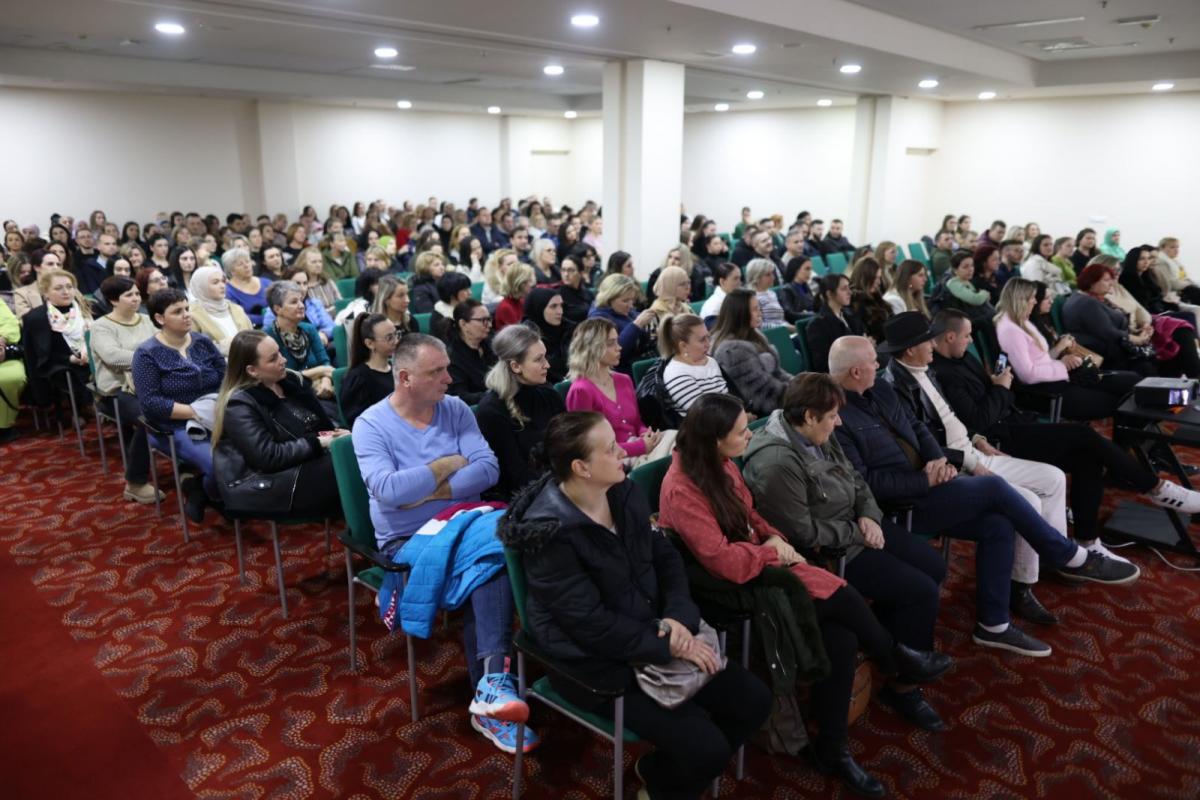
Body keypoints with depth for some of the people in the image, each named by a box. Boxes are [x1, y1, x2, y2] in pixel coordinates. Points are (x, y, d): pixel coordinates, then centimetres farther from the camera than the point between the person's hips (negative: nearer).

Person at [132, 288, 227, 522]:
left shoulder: (204, 342, 9)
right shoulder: (147, 353, -5)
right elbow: (150, 403, -13)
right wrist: (197, 412, -19)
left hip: (215, 420, 5)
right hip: (176, 427, -5)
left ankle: (201, 488, 4)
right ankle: (200, 492, 6)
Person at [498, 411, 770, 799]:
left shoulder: (624, 493, -2)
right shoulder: (549, 534, -24)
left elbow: (665, 556, 3)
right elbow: (592, 625, -23)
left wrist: (679, 616, -15)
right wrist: (669, 646, -22)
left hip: (653, 636, 8)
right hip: (597, 662, -7)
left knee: (753, 700, 6)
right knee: (706, 748, -15)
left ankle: (666, 767, 26)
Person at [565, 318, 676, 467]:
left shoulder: (624, 381, 15)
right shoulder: (581, 391, -9)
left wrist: (646, 434, -6)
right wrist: (641, 446, -15)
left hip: (638, 449, 7)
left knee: (673, 436, -22)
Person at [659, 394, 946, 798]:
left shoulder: (721, 463, 0)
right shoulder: (683, 491, -27)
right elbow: (724, 563, -28)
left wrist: (778, 541, -4)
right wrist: (770, 550, -12)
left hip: (758, 565, 8)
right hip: (730, 589, -8)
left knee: (840, 640, -9)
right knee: (840, 595, -13)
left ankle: (832, 748, 9)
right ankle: (895, 659, 19)